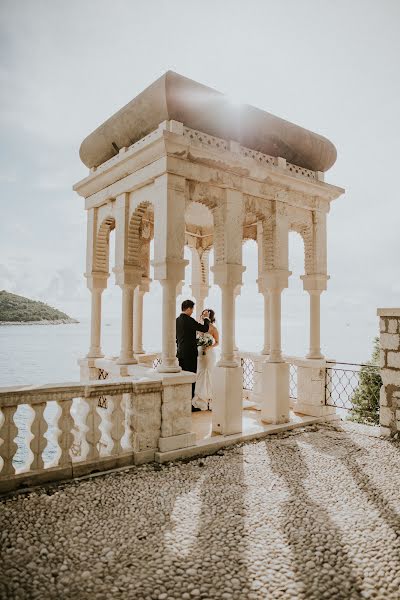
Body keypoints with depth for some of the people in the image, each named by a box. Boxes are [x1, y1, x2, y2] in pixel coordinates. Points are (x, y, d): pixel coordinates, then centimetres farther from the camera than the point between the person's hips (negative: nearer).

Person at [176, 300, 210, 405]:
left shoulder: (177, 320, 9)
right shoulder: (189, 320, -16)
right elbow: (205, 329, -12)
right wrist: (206, 318, 3)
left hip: (180, 353, 8)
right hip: (190, 353, -8)